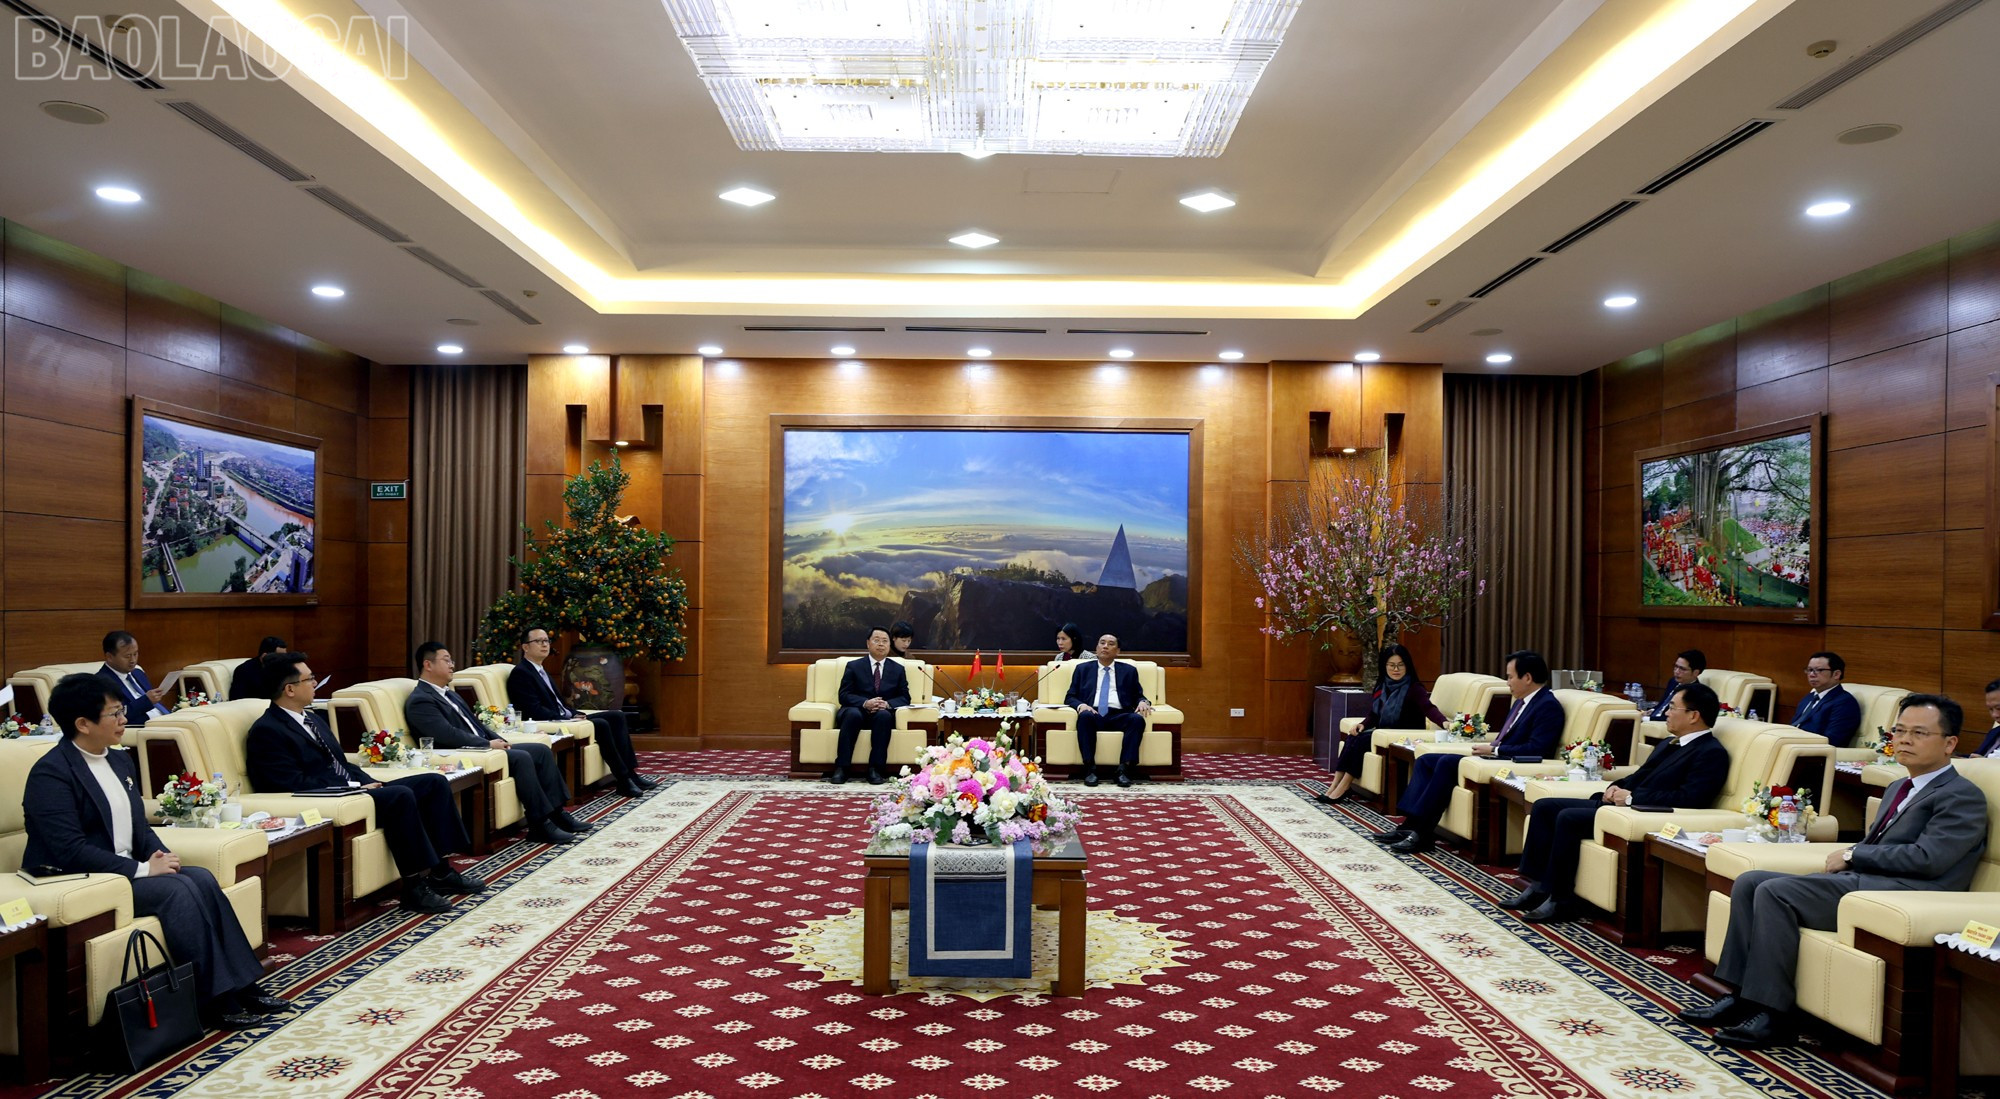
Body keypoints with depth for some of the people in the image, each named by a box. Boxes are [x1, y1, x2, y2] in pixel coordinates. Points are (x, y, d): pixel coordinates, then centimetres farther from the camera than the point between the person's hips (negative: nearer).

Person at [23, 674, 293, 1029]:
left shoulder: (121, 762, 11)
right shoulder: (51, 773, -15)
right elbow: (70, 851, -23)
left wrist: (159, 855, -4)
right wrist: (142, 870, -22)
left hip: (126, 869, 8)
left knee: (202, 878, -15)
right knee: (177, 890, -25)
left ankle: (240, 986, -15)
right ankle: (213, 1000, -21)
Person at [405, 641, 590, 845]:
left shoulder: (448, 693, 20)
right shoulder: (419, 701, -11)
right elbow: (449, 735, -22)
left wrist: (499, 741, 5)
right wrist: (489, 744, -16)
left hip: (481, 747, 10)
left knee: (542, 750, -2)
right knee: (521, 757, -28)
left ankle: (556, 813, -3)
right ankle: (540, 825, -24)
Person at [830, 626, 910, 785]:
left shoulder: (898, 669, 14)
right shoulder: (854, 666, 9)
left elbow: (905, 698, 7)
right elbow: (844, 695, -1)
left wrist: (887, 704, -16)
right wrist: (865, 703, -20)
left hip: (883, 713, 1)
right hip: (857, 709, -1)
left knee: (884, 715, -36)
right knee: (852, 714, -37)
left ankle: (875, 769, -34)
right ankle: (841, 768, -37)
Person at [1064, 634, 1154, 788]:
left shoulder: (1129, 671, 21)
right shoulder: (1082, 669, 19)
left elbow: (1138, 696, 18)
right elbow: (1070, 697, 14)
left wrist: (1143, 702, -8)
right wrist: (1080, 705, -10)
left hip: (1118, 716, 1)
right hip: (1093, 714, -1)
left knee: (1137, 719, -31)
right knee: (1084, 716, -36)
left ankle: (1124, 768, -33)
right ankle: (1090, 768, -33)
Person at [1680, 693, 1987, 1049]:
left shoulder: (1962, 796, -2)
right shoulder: (1899, 788, 26)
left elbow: (1928, 858, -16)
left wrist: (1852, 855, -8)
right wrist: (1843, 860, 4)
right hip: (1858, 881, 9)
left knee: (1775, 892, -25)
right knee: (1749, 882, -6)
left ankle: (1771, 1015, -21)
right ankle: (1741, 997, -8)